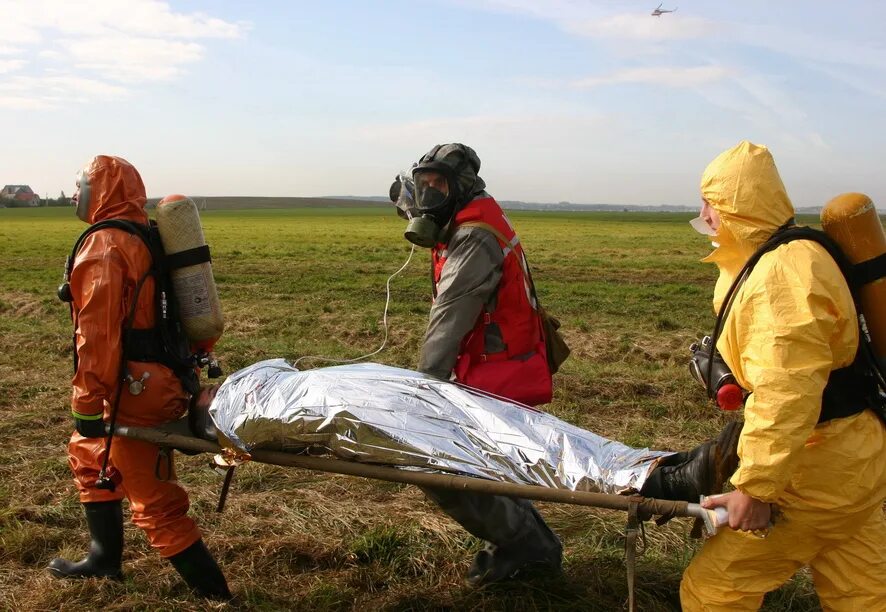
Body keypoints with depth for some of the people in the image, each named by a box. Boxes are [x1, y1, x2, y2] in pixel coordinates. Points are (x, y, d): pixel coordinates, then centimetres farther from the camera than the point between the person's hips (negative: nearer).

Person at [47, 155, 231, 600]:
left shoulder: (103, 245, -15)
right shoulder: (143, 237, 13)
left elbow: (98, 332, -21)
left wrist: (88, 403, -20)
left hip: (133, 389, -10)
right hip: (161, 376, 10)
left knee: (153, 501, -3)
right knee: (87, 452, 26)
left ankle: (215, 593, 3)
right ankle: (104, 558, 38)